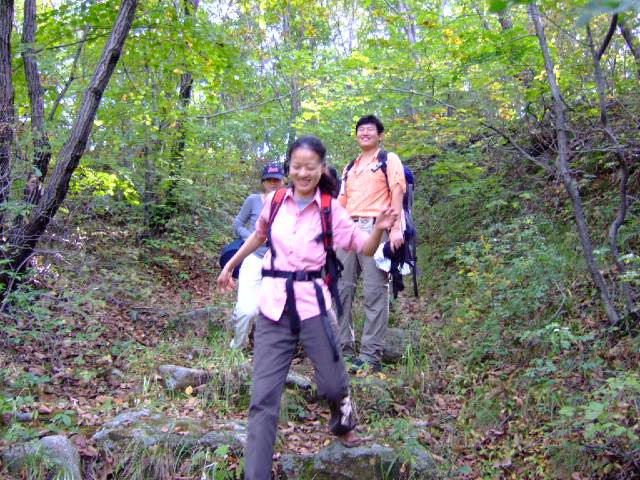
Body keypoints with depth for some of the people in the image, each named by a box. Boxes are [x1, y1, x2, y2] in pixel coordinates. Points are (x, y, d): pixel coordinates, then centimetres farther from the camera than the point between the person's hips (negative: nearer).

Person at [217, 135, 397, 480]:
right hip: (273, 304, 1)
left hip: (312, 303, -1)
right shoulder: (275, 200, 4)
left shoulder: (331, 209, -1)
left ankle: (343, 424, 41)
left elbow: (364, 249, -4)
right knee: (263, 397, -2)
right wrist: (231, 264, 27)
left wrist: (379, 228, -24)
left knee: (332, 383, 4)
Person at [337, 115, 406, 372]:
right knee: (342, 289, 4)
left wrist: (396, 228, -17)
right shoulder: (349, 167, 25)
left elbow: (397, 193, -4)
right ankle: (343, 349, 11)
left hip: (375, 228, -6)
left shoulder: (389, 160, 8)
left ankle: (371, 355, -4)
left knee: (375, 293, -6)